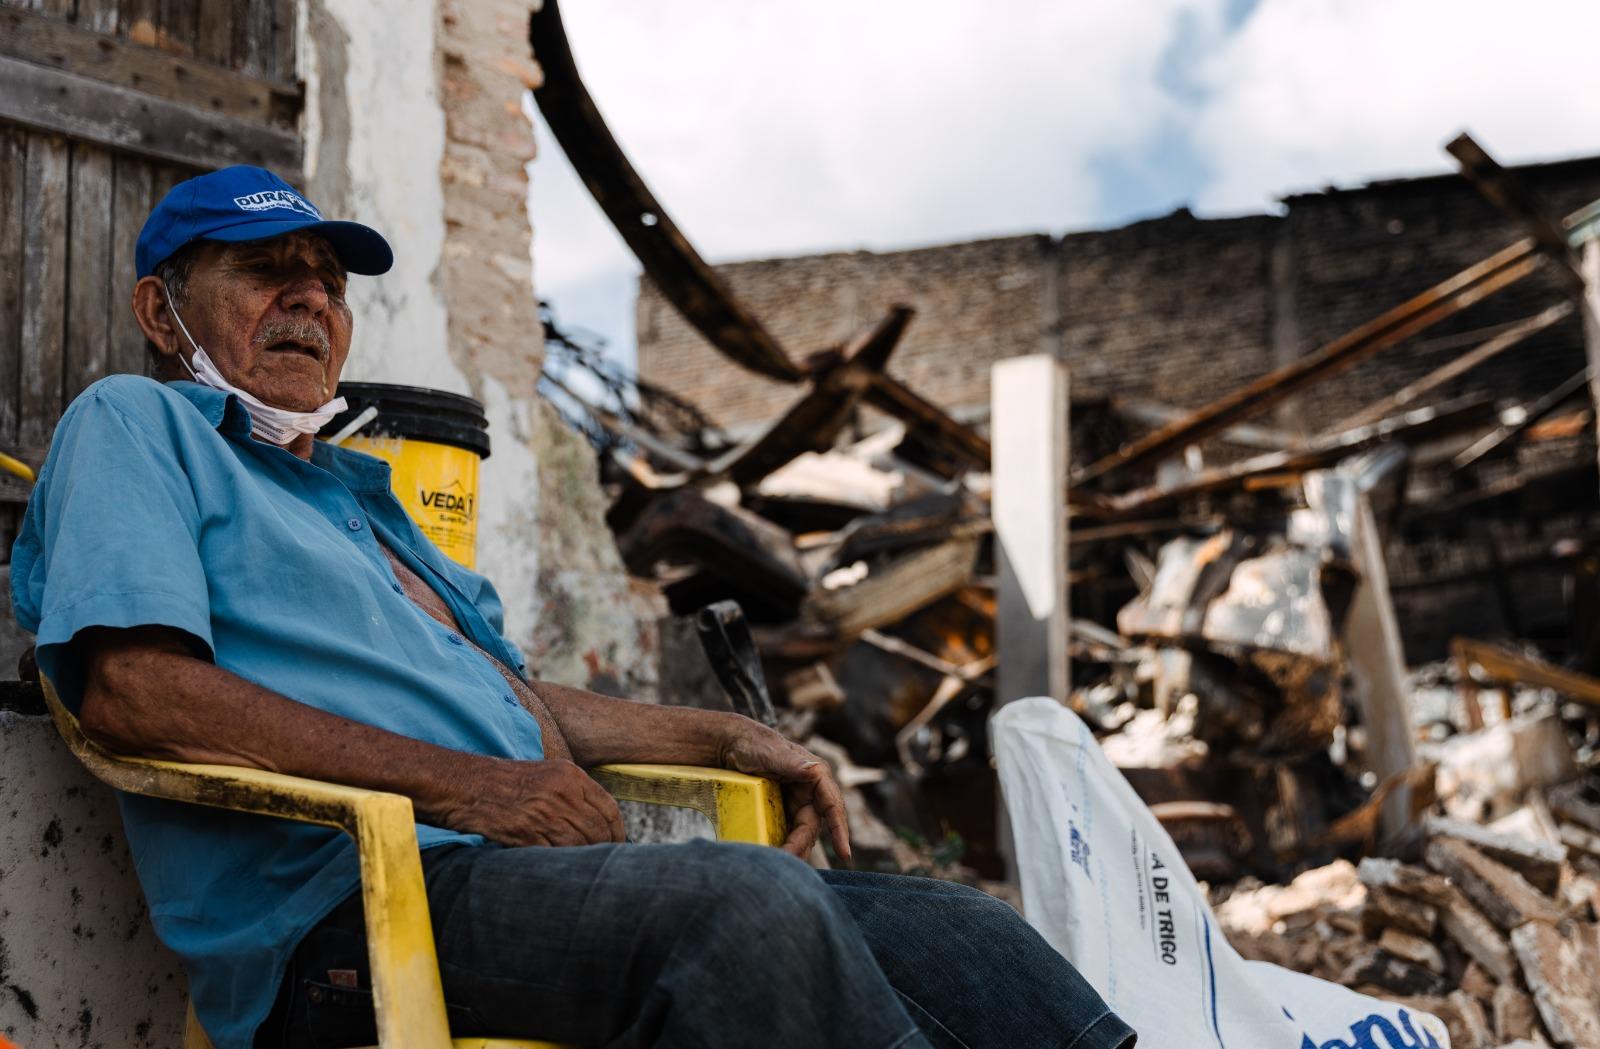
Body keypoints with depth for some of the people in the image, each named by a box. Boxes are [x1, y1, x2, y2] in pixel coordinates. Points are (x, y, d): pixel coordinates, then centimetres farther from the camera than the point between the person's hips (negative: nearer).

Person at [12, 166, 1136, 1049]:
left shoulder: (356, 488, 33)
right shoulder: (135, 426, 7)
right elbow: (131, 686, -11)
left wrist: (727, 736, 24)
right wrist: (456, 784, -14)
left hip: (542, 868, 9)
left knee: (945, 928, -7)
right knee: (745, 899, -34)